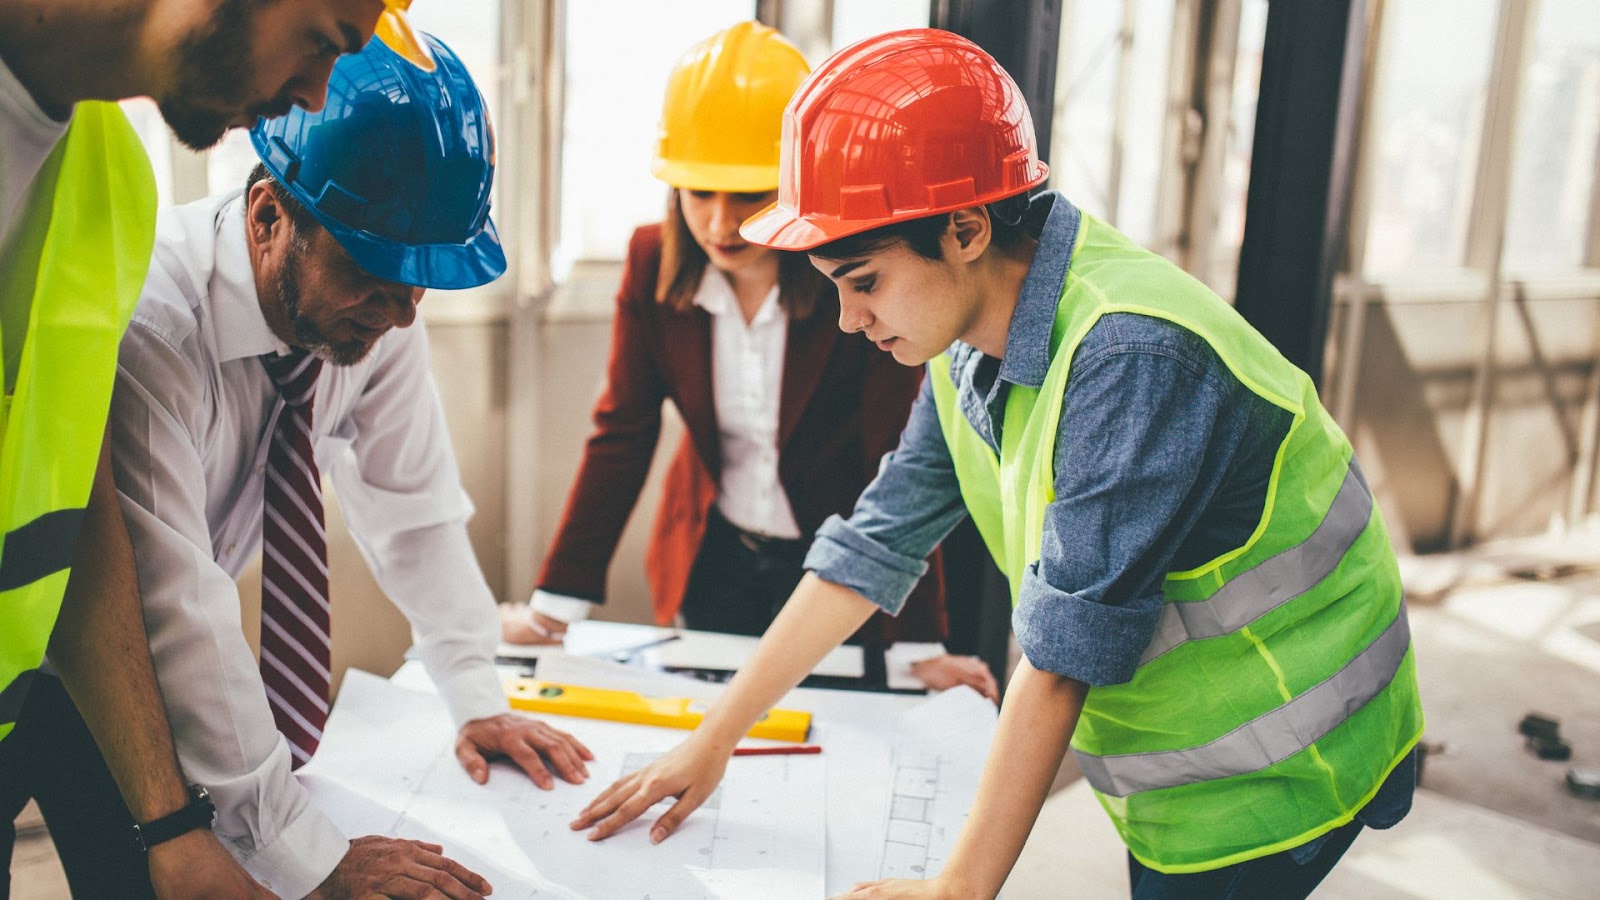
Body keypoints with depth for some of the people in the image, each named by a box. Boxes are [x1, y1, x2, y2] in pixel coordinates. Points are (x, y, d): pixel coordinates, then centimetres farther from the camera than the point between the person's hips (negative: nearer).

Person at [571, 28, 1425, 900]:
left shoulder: (1130, 358, -31)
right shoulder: (969, 346, -4)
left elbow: (1062, 651, -30)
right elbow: (871, 547, -1)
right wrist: (713, 739, 1)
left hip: (1268, 777, -7)